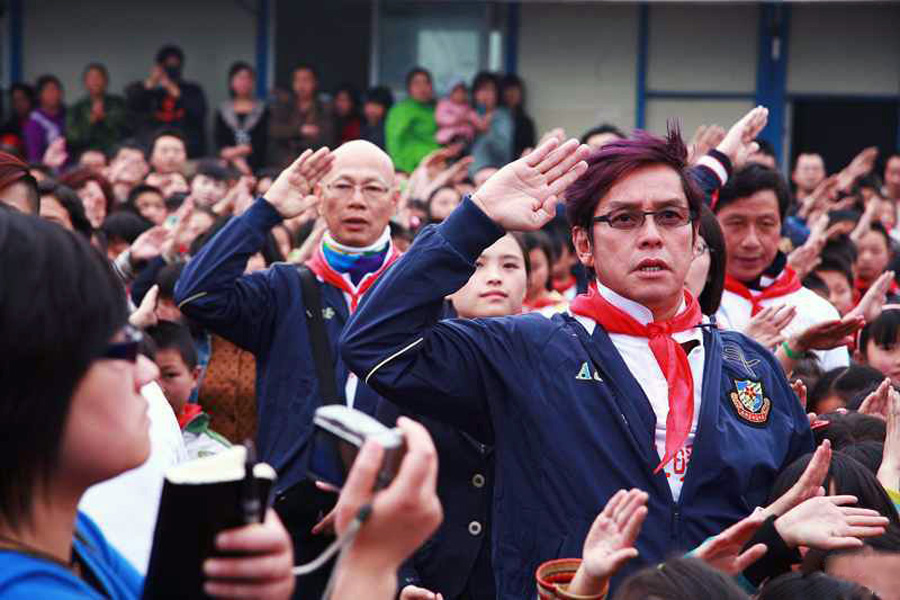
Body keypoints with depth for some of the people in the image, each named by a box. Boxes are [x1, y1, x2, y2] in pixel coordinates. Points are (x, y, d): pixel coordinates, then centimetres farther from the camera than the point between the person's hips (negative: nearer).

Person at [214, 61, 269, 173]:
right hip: (229, 167, 1)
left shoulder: (263, 110, 7)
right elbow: (219, 142, 4)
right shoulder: (222, 110, 12)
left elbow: (262, 141, 1)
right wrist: (236, 160, -11)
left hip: (255, 167, -1)